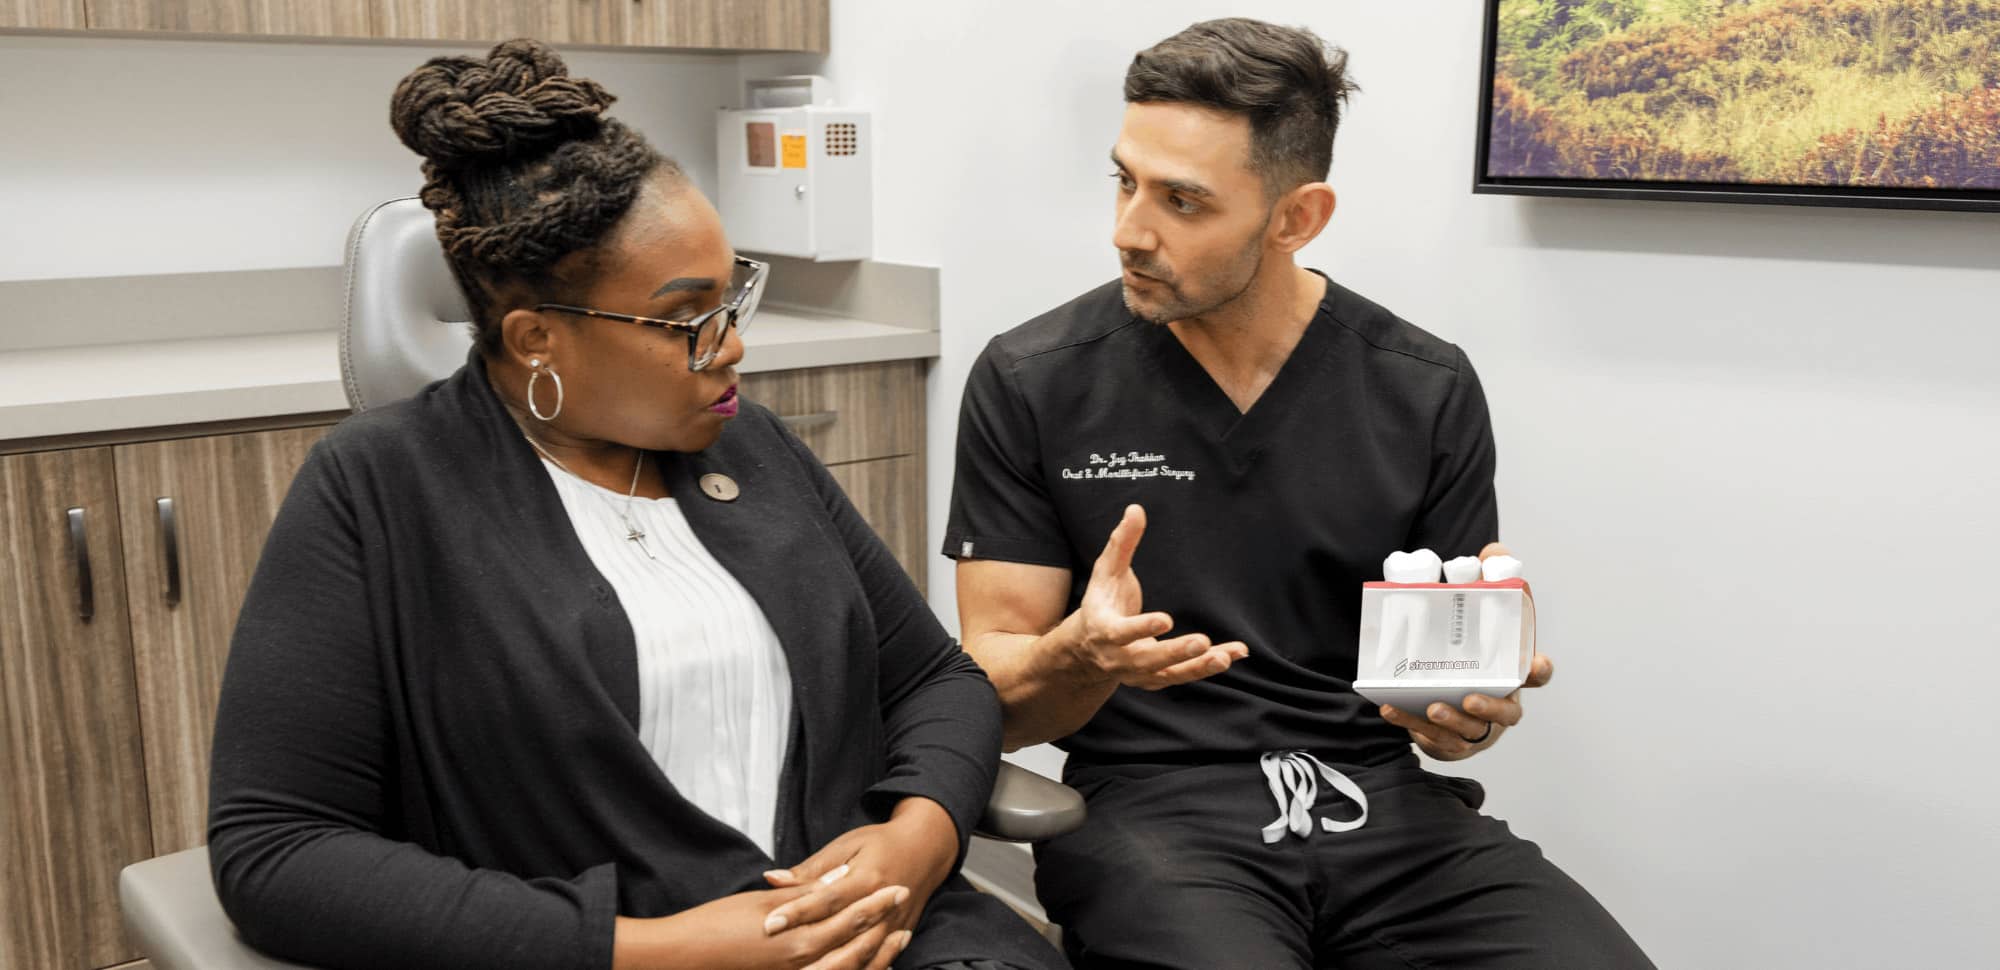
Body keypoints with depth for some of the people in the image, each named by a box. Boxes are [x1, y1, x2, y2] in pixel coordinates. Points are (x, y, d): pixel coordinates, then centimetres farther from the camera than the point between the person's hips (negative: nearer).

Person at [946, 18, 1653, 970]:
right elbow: (996, 697, -1)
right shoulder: (1030, 383, -3)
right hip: (1149, 807, -3)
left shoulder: (1428, 391, 3)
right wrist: (1084, 656, -23)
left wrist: (1469, 712, -12)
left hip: (1379, 798, 3)